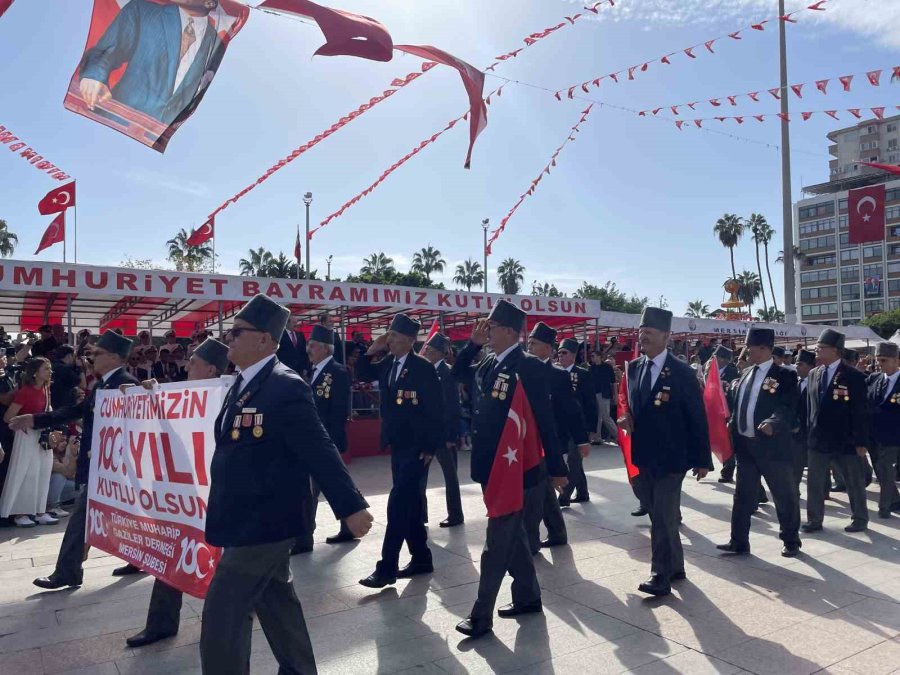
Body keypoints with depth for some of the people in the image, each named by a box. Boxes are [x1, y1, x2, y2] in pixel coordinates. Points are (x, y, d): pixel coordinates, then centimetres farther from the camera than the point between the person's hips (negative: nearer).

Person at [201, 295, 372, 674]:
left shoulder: (285, 387, -20)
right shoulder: (244, 383, 8)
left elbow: (319, 452, -22)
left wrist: (351, 506, -22)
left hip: (263, 524, -9)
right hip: (247, 521, 9)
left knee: (221, 619, -3)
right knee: (277, 603, 21)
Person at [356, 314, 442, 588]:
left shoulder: (423, 368, -14)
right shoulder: (387, 364, 6)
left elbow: (435, 410, -15)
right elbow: (362, 374, 18)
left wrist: (430, 447, -15)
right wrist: (372, 350, 1)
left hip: (417, 447, -7)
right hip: (397, 445, 8)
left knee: (399, 504, -8)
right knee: (410, 504, 14)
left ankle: (387, 568, -1)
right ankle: (421, 559, 26)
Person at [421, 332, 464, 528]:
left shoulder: (448, 373, -13)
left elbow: (453, 406, -15)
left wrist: (452, 436, -17)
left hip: (444, 433, -7)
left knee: (450, 475, 4)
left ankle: (455, 514, 15)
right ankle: (420, 513, 24)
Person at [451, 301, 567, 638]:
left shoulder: (529, 367, -16)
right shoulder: (487, 365, 6)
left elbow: (545, 421, -15)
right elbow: (457, 372, 22)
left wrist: (556, 467, -12)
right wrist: (473, 343, 5)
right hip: (491, 466, 8)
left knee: (497, 542, 1)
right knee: (512, 535, 19)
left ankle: (481, 615, 10)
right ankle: (528, 597, 34)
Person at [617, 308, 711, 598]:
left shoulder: (682, 372, -10)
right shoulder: (633, 368, 6)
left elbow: (697, 417, -8)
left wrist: (702, 460, -7)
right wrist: (628, 418, -5)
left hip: (671, 457, -6)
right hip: (644, 456, 6)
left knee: (664, 517, -6)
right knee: (660, 516, 15)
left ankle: (661, 575, 2)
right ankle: (675, 566, 29)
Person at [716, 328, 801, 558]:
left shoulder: (784, 376, -8)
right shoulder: (746, 374, 12)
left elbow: (787, 408, -18)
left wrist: (773, 423, -34)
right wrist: (731, 423, 4)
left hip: (772, 444, -6)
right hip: (745, 444, 6)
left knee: (785, 496, 10)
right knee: (743, 495, 11)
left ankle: (791, 541, 26)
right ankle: (739, 542, 20)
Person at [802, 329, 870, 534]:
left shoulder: (854, 376, -11)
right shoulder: (813, 374, 7)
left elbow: (861, 412, -11)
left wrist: (861, 442, -12)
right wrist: (809, 431, 9)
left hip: (845, 441, -5)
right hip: (818, 439, 5)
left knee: (854, 482, 11)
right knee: (814, 482, 8)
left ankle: (860, 519, 28)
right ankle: (814, 520, 19)